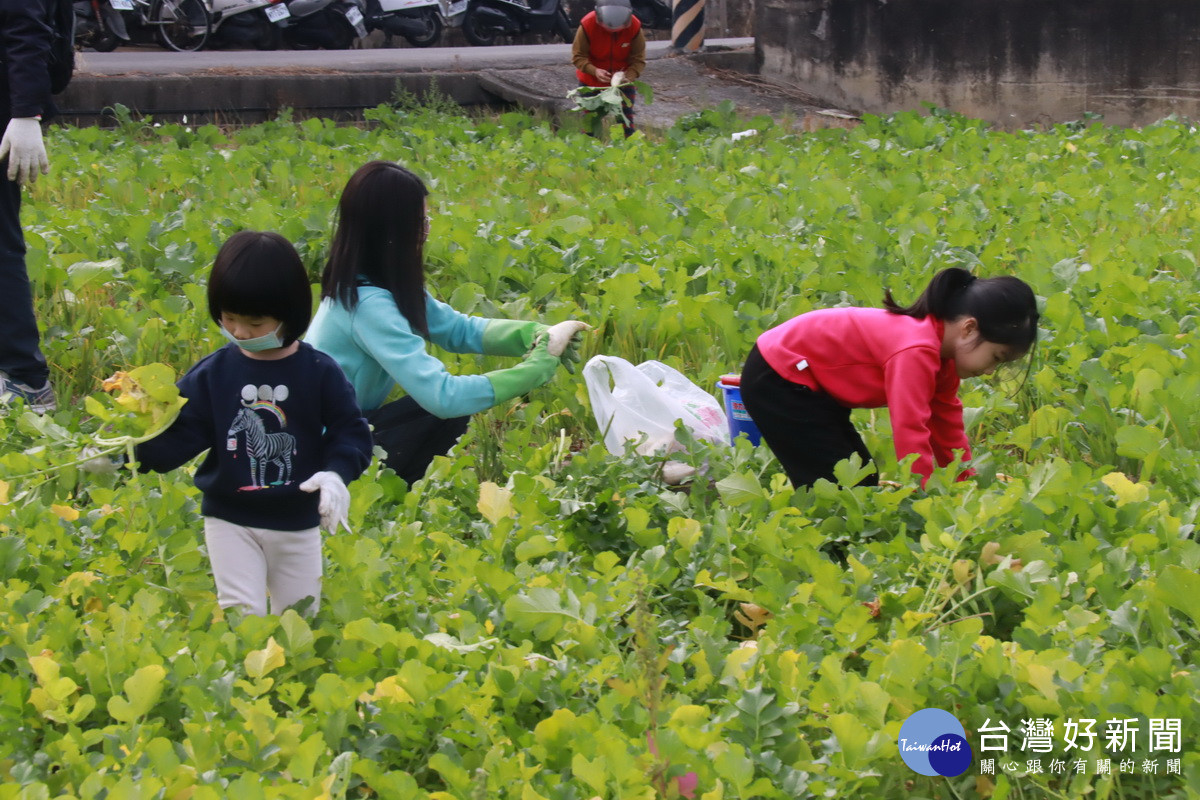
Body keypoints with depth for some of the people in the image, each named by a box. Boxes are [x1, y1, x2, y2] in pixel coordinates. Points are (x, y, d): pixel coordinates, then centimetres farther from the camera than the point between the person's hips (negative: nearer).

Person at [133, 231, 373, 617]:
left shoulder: (319, 372, -9)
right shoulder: (211, 374, -6)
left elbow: (351, 433, -7)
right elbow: (181, 435, -7)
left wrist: (335, 473, -27)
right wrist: (138, 449, -24)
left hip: (298, 525, 1)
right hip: (230, 520, -1)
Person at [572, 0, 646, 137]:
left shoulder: (634, 27, -22)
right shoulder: (588, 25, -25)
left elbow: (638, 60, -12)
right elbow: (578, 56, -16)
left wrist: (628, 77, -31)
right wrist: (594, 71, -34)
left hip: (623, 81, 1)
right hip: (591, 81, -1)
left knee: (626, 122, 0)